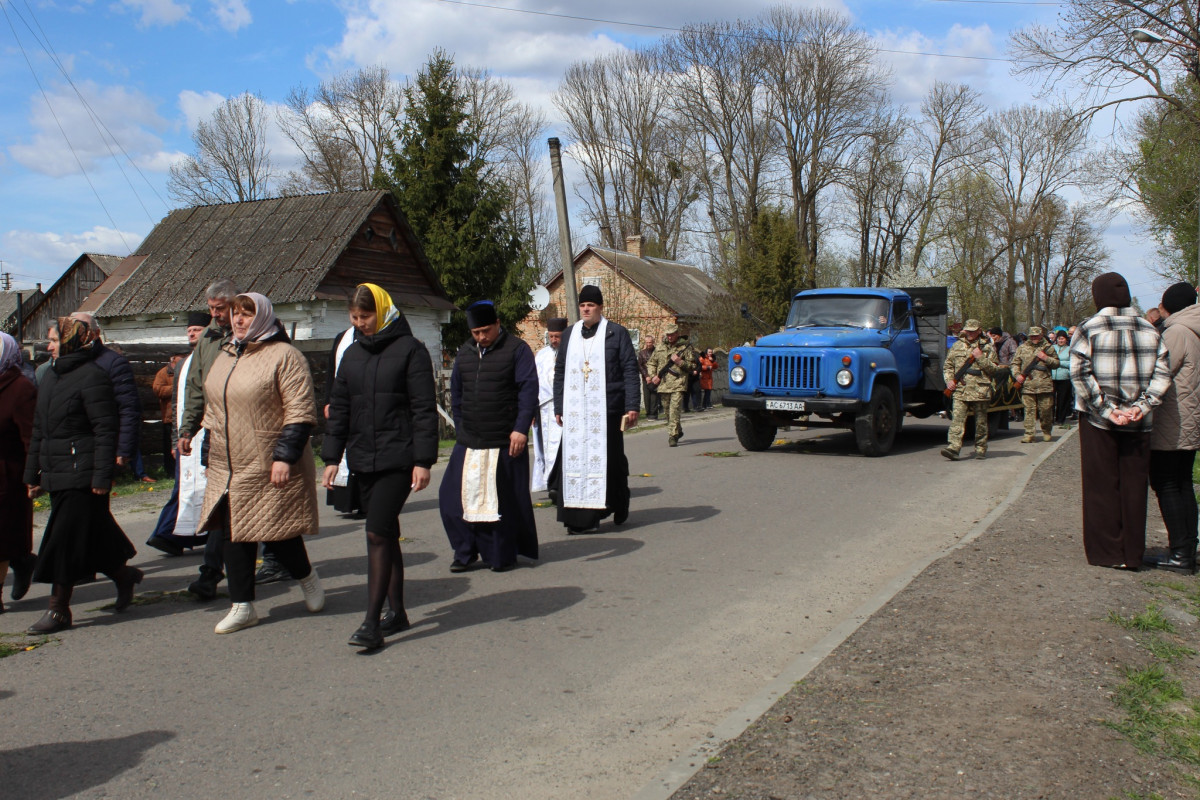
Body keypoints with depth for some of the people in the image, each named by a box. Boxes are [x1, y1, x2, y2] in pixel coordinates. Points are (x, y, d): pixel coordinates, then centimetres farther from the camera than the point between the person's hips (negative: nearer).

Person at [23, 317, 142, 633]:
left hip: (82, 475, -8)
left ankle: (58, 609, 5)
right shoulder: (51, 377, 16)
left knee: (64, 541, -4)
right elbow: (39, 430, 20)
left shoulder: (92, 376, -11)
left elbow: (107, 429, -15)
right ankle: (123, 574, 29)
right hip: (55, 474, 8)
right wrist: (33, 473, 19)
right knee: (90, 536, 12)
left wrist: (102, 475, -19)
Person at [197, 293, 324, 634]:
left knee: (278, 532, 1)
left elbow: (300, 413, -15)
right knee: (234, 533, 6)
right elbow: (213, 409, 22)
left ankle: (306, 577, 30)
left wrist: (284, 456, -21)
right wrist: (211, 453, 19)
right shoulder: (224, 357, 14)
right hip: (229, 469, 7)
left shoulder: (284, 356, -10)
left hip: (271, 468, -7)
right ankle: (242, 606, 16)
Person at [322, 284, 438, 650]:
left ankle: (372, 623, -8)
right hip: (363, 461, 6)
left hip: (399, 459, -6)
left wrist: (423, 460, -12)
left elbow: (424, 409, -7)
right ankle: (396, 612, 21)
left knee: (378, 533, -12)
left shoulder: (410, 350, -4)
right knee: (386, 535, 12)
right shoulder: (353, 354, 14)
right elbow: (339, 408, 18)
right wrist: (332, 457, 13)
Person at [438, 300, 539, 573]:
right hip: (469, 441, 5)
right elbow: (456, 392, 21)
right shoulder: (465, 353, 13)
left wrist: (521, 429, -16)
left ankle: (504, 555, 16)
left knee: (505, 499, 1)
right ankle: (466, 552, 14)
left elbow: (528, 390, -9)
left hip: (505, 441, -5)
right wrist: (460, 426, 14)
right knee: (454, 496, 1)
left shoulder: (517, 350, -3)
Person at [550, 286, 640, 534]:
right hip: (575, 410, 3)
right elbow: (560, 373, 15)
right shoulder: (569, 335, 13)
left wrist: (632, 406, -9)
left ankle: (618, 507, 25)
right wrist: (558, 408, 11)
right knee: (574, 457, -2)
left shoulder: (616, 333, 1)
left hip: (606, 409, -3)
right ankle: (579, 517, 1)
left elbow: (630, 371, -2)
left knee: (609, 458, 4)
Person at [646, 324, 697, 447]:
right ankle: (678, 431, 32)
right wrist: (653, 376, 4)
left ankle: (673, 436, -14)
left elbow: (692, 366, 3)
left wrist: (679, 362, -12)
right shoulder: (659, 348, 14)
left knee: (675, 411, -14)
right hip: (663, 385, 5)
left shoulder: (685, 347, 4)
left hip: (678, 385, -4)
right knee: (668, 412, 12)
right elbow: (651, 363, 20)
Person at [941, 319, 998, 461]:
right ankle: (953, 447, -18)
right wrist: (949, 380, 0)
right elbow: (948, 365, 16)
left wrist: (980, 358, -11)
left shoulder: (987, 347, 7)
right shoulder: (957, 345, 13)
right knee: (957, 419, -11)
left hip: (980, 391, -1)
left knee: (981, 421, 7)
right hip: (960, 390, 1)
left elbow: (993, 369, 1)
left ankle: (981, 449, 18)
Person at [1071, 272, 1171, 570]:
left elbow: (1081, 374, -14)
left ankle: (1105, 551, 8)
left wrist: (1106, 409, -13)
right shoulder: (1149, 330, 5)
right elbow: (1162, 374, -2)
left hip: (1098, 422, -3)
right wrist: (1142, 405, -7)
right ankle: (1132, 554, 14)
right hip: (1138, 423, 3)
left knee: (1101, 486, 5)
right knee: (1134, 486, 9)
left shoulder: (1088, 330, -5)